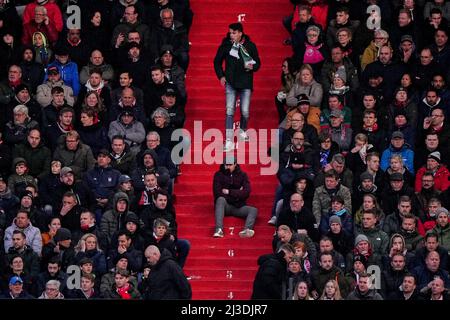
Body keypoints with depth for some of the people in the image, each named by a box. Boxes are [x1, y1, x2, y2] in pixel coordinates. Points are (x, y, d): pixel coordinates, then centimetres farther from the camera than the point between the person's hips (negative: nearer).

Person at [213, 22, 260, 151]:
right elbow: (217, 61, 11)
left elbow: (258, 62, 7)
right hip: (230, 82, 0)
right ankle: (229, 141, -11)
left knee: (245, 112, 2)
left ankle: (243, 130, 34)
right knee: (229, 110, -9)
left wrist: (252, 67, -15)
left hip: (246, 82, 0)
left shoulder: (250, 46, -1)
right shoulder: (225, 45, -1)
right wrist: (221, 76, 0)